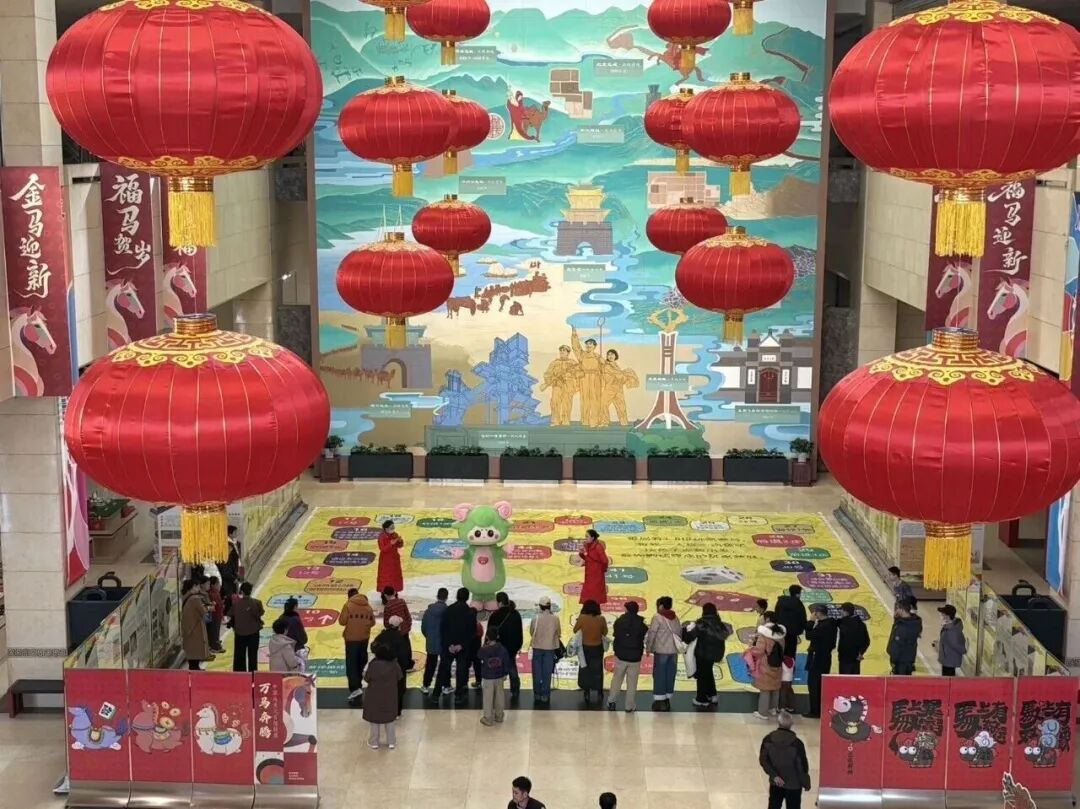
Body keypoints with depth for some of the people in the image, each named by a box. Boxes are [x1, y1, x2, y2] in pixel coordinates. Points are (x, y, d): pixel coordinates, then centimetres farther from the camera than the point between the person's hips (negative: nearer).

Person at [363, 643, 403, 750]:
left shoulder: (374, 665, -22)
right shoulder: (394, 664, -12)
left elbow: (367, 679, -13)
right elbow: (400, 677, -1)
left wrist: (364, 674, 9)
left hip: (375, 697, -3)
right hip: (390, 697, 3)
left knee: (374, 719, 15)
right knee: (390, 719, 19)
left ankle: (374, 742, 24)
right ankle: (391, 742, 25)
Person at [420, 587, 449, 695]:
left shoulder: (429, 610, -6)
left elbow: (423, 627, 1)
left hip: (431, 643, 2)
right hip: (445, 643, -2)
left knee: (430, 665, 13)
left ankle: (426, 686, 16)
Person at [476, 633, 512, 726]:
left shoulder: (484, 650, -17)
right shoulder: (502, 649, -9)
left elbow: (478, 656, 6)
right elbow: (506, 662, -1)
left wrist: (484, 645, 9)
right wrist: (505, 673, 11)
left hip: (487, 678, -3)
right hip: (499, 676, 3)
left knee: (488, 698, 4)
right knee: (499, 697, 16)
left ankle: (488, 719, 8)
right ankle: (499, 716, 27)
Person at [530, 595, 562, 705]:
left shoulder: (535, 618, -13)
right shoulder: (555, 618, -12)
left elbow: (531, 632, -1)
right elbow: (559, 633, 0)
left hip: (537, 647, 0)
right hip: (550, 648, 0)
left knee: (537, 672, 12)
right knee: (547, 673, 8)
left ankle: (537, 695, 18)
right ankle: (545, 696, 10)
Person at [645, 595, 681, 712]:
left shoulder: (657, 617, -9)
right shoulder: (675, 618, 11)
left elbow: (651, 634, -11)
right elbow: (680, 633, 15)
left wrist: (648, 648, -2)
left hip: (661, 650, -6)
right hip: (674, 650, 6)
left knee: (659, 675, -2)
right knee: (670, 675, 10)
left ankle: (659, 700, -4)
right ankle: (667, 699, 15)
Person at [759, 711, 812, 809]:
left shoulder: (768, 740, -13)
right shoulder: (797, 743, -23)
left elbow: (763, 760, -9)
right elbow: (802, 765, -15)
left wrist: (774, 775, -8)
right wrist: (806, 783, -1)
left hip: (775, 783, 3)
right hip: (794, 784, -3)